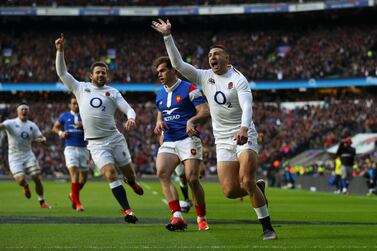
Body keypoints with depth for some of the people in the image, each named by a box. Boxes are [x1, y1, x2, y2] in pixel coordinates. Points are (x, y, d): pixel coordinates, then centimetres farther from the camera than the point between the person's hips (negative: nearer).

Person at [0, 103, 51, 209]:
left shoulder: (32, 125, 7)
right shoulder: (11, 123, -7)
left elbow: (42, 138, 8)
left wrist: (42, 139, -16)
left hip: (28, 155, 4)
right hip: (15, 157, -4)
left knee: (37, 179, -6)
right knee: (21, 180, -19)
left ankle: (42, 202, 11)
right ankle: (26, 186, 19)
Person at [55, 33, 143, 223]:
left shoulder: (112, 92, 7)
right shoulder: (81, 88, 9)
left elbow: (129, 109, 1)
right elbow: (62, 73, 7)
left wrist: (131, 119, -22)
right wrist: (60, 51, -4)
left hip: (115, 138, 1)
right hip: (96, 143, -1)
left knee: (128, 173, 7)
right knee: (111, 174, -17)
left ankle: (132, 183, 46)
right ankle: (127, 211, -16)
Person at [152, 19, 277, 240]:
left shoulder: (238, 80, -7)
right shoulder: (204, 77, 7)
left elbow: (247, 107, -21)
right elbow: (178, 64, 3)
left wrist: (244, 129, -40)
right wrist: (168, 36, -4)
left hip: (244, 136, -4)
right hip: (222, 140, 4)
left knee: (246, 181, -20)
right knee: (230, 191, -7)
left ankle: (267, 227, -9)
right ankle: (258, 188, 26)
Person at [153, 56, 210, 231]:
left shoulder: (189, 89, -2)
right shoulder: (160, 95, 18)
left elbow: (205, 111, -8)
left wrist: (191, 121, -26)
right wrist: (159, 123, 6)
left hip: (188, 140, -5)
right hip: (168, 142, 5)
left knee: (192, 179, -14)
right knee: (162, 173, -21)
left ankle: (201, 218, 7)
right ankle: (177, 216, -25)